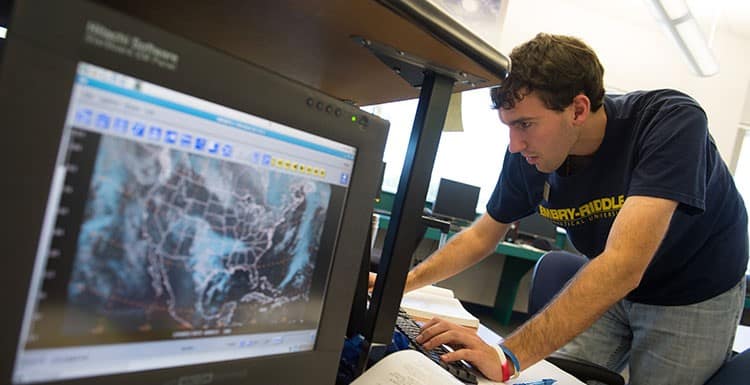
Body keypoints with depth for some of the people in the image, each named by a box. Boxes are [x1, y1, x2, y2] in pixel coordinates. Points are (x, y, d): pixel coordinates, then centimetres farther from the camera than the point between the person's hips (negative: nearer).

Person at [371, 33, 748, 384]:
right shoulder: (527, 156, -19)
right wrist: (399, 284, -16)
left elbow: (622, 265, -44)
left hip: (696, 295, -3)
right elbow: (481, 236, -5)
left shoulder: (671, 122, -33)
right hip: (608, 291, 4)